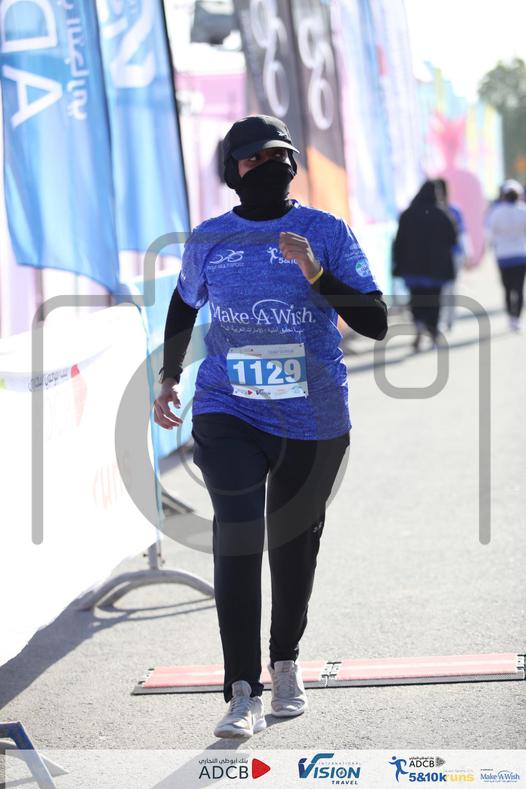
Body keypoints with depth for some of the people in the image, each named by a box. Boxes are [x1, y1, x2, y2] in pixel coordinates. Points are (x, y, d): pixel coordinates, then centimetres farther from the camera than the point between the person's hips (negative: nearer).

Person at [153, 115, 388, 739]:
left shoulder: (327, 232, -1)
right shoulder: (208, 240, 4)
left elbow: (375, 323, -7)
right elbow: (184, 304, 24)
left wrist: (317, 275, -20)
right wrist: (169, 377, 21)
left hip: (314, 420, 1)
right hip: (227, 412, 0)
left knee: (294, 543, 12)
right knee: (237, 531, -18)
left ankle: (286, 659, 38)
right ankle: (242, 692, -18)